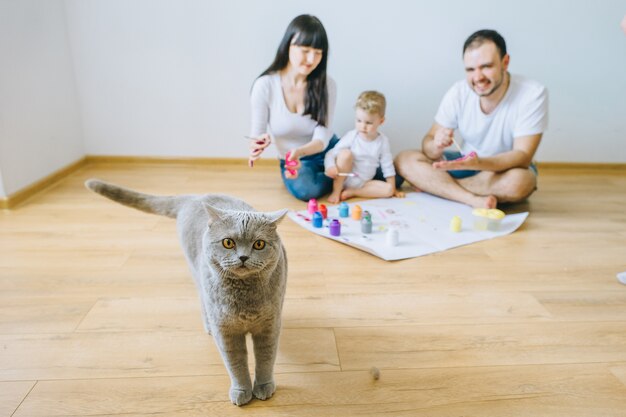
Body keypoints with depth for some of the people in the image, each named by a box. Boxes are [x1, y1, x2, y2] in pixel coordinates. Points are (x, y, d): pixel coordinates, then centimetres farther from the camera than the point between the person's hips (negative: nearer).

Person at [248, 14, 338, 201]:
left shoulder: (326, 85, -14)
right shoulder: (265, 86, -17)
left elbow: (322, 138, -18)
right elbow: (257, 134, -11)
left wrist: (300, 152, -40)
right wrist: (258, 145, -36)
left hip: (327, 151, 2)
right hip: (291, 159, -2)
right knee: (305, 189, -33)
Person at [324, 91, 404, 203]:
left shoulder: (383, 141, -4)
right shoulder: (351, 136, -12)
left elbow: (388, 166, 2)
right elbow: (331, 153, -13)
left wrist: (393, 189, 3)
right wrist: (330, 166, -34)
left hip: (363, 183, 3)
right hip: (344, 179, -3)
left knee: (388, 189, -18)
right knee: (345, 153, -28)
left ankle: (351, 192, -16)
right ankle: (336, 191, -19)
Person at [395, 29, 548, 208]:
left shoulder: (533, 94, -20)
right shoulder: (458, 93, -13)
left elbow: (522, 155, -25)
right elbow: (429, 141, -11)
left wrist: (478, 162, -42)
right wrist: (436, 146, -36)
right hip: (466, 163, 3)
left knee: (518, 181, -39)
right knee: (404, 160, -17)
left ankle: (435, 186, -19)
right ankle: (474, 200, -28)